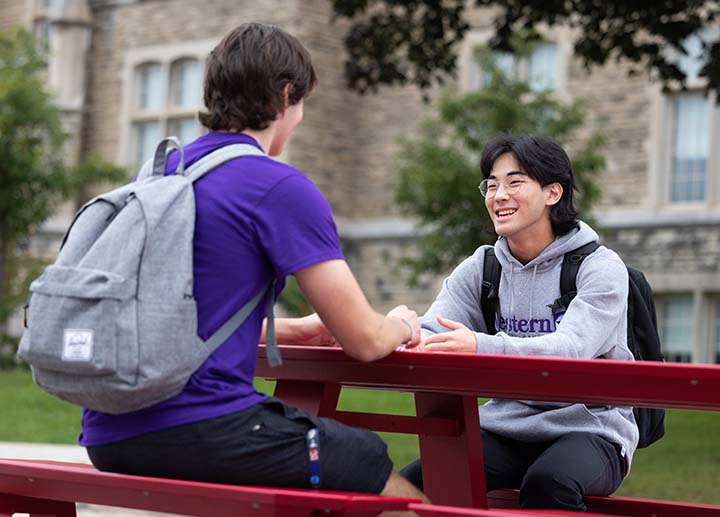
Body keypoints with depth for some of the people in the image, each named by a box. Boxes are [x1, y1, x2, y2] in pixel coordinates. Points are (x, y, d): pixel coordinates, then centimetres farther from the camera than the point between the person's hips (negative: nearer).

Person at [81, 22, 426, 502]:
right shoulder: (282, 188, -8)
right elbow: (364, 340, -8)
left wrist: (292, 329, 32)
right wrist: (402, 325, 15)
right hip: (201, 423, -9)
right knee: (407, 498, 0)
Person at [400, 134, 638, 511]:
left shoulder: (600, 267, -7)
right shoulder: (479, 269, 8)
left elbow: (571, 348, -25)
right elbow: (430, 333, -6)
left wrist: (481, 347, -43)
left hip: (588, 427, -3)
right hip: (507, 428, 4)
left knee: (549, 483, -36)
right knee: (412, 484, -21)